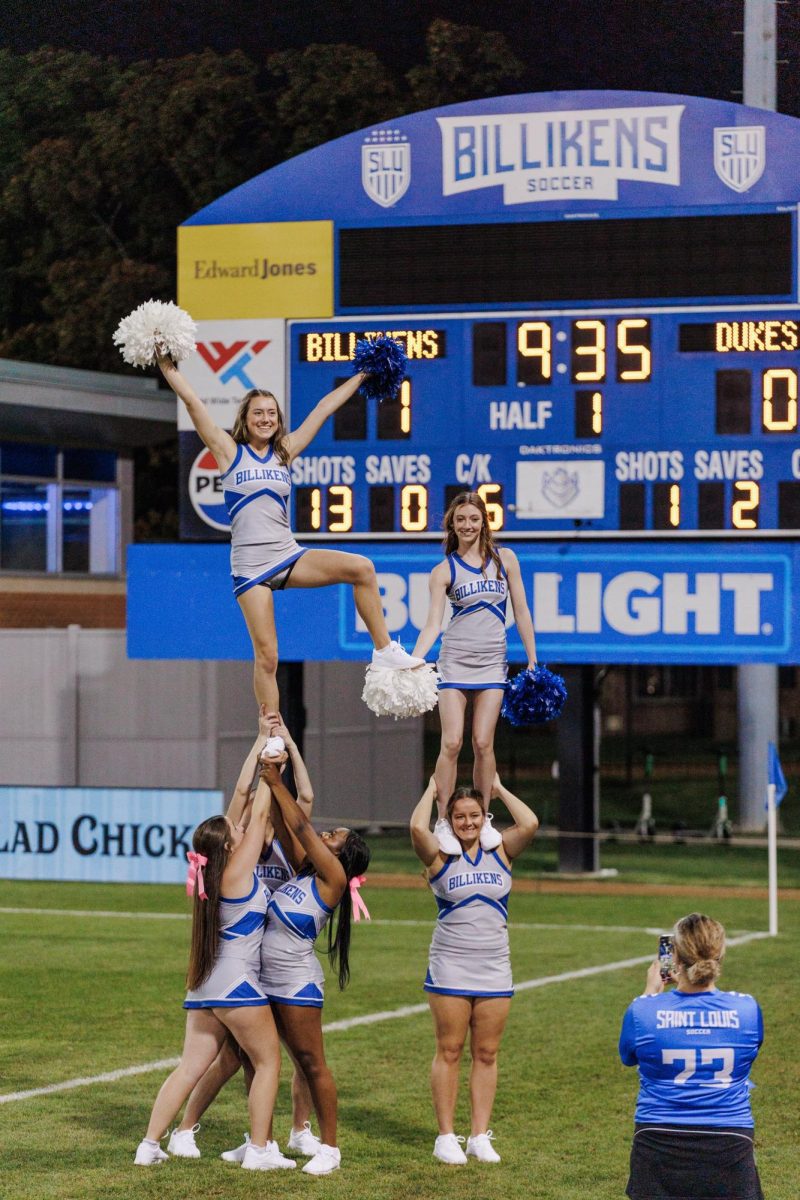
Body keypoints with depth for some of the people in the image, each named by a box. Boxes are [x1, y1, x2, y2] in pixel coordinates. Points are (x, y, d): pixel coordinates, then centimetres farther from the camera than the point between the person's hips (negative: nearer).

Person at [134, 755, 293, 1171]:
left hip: (204, 987, 8)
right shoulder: (238, 871, -12)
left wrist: (262, 759, 17)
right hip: (236, 985, -8)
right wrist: (269, 774, 7)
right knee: (268, 1061, 6)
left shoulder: (214, 874, 8)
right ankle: (259, 1150, 4)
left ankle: (149, 1145, 4)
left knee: (189, 1067, 8)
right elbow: (259, 816, -5)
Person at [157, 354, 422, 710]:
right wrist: (168, 368, -5)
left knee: (361, 568, -17)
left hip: (289, 557, 3)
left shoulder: (285, 452, 11)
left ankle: (384, 650, -8)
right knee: (267, 656, -6)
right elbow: (192, 402, -2)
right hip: (250, 566, -3)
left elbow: (324, 408, 15)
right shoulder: (230, 452, 3)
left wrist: (362, 375, 19)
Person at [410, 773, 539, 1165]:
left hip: (494, 968, 3)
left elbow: (530, 824, -10)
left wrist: (500, 790, 2)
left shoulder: (500, 852, 7)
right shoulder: (441, 857, -1)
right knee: (449, 1051, 0)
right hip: (450, 968, -3)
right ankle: (446, 1137, 5)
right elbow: (418, 828, -20)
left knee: (486, 1053, 5)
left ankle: (480, 1136, 10)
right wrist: (432, 790, -5)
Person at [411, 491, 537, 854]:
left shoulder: (504, 559, 6)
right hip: (455, 661, -1)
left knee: (483, 743, -3)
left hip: (492, 661, 1)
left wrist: (532, 661, 7)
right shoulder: (444, 570, 1)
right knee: (451, 742, -8)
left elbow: (521, 612, 10)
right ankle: (443, 822, -2)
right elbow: (432, 623, -6)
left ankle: (483, 819, 8)